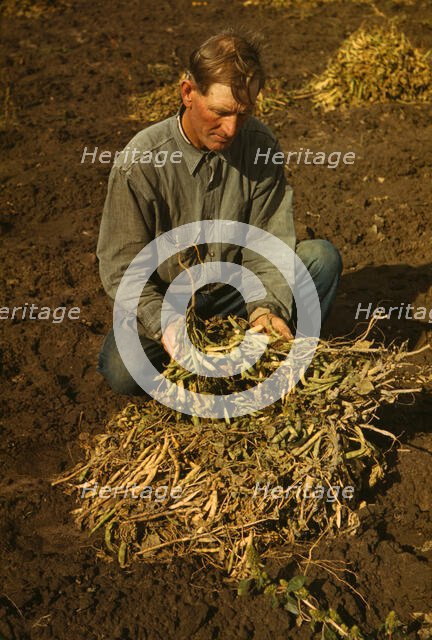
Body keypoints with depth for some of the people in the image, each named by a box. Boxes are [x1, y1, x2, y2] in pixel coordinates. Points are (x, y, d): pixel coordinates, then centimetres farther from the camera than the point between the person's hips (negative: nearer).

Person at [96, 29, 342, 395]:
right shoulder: (140, 162, -21)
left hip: (236, 292, 3)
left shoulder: (259, 144, -11)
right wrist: (164, 324, -35)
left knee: (322, 256, -17)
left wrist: (266, 307, -28)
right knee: (120, 367, -31)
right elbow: (122, 269, -17)